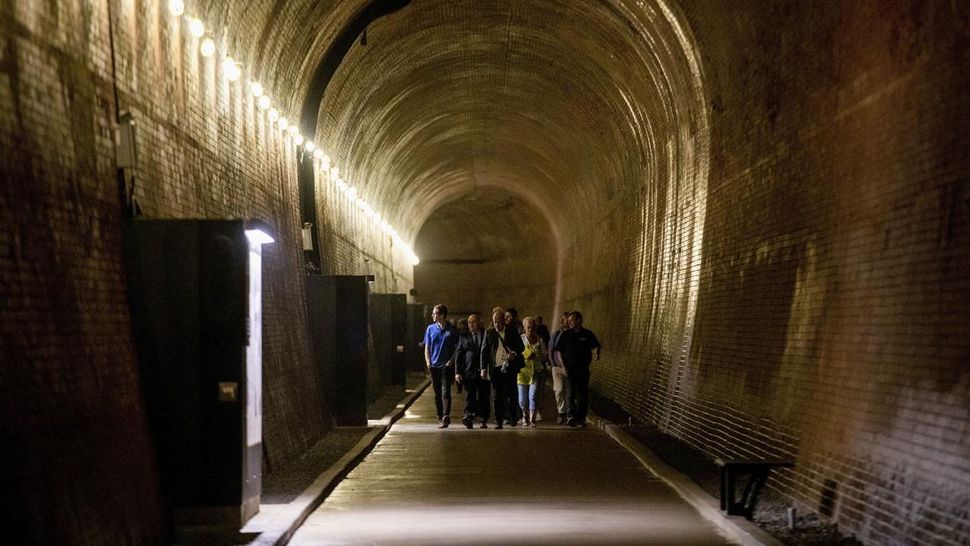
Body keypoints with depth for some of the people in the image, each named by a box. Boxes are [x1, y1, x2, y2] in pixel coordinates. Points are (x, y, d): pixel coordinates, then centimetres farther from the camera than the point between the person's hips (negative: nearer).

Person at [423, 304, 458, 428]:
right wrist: (428, 362, -2)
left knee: (446, 392, -11)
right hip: (434, 365, 4)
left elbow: (457, 348, 3)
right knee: (437, 392, 11)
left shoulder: (452, 330, -1)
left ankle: (446, 417, -18)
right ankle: (440, 416, 21)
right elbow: (427, 347, 11)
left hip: (446, 366, -4)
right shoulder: (431, 328, 7)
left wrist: (451, 361, -8)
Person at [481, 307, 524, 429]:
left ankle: (512, 417, 15)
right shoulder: (488, 333, 9)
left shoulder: (512, 332, 7)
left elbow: (520, 346, 10)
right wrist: (484, 368, 0)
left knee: (511, 393, -2)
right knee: (497, 396, 2)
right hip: (496, 368, 1)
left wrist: (515, 353, -12)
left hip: (510, 366, 0)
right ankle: (498, 421, 7)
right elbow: (484, 351, 7)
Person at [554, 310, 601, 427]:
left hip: (583, 369, 1)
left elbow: (595, 346, 0)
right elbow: (559, 351, 6)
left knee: (583, 394, 5)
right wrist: (564, 366, -3)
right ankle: (571, 417, -14)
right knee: (571, 393, -10)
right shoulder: (565, 335, 4)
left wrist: (596, 353, -25)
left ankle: (581, 418, 14)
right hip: (570, 368, -1)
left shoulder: (588, 334, 4)